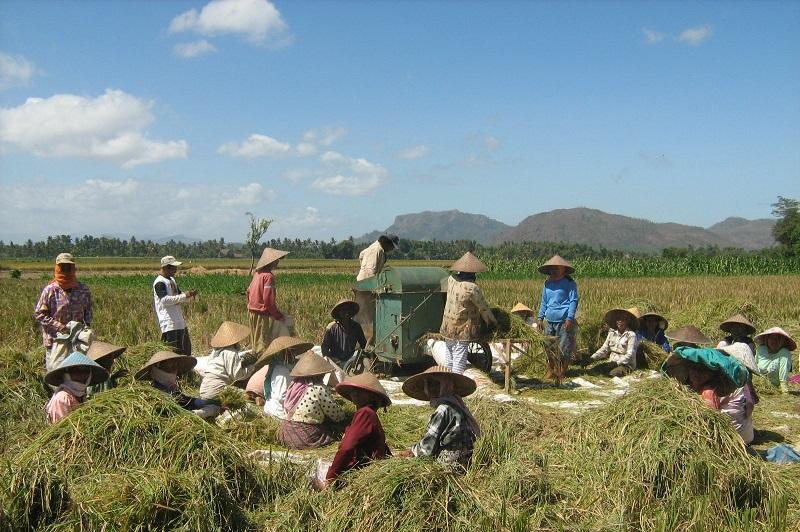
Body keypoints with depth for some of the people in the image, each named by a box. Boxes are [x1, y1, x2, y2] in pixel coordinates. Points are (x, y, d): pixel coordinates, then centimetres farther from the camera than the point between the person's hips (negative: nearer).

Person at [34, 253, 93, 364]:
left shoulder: (83, 290, 3)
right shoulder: (49, 290, -8)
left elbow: (88, 310, 17)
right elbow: (38, 314, -7)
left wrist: (86, 324, -2)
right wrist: (60, 327, -15)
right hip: (54, 341, -3)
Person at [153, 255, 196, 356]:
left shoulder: (171, 280, 17)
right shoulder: (160, 283, -12)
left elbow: (179, 297, 22)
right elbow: (165, 300, -24)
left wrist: (189, 295, 1)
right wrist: (184, 296, -24)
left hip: (179, 321, 10)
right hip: (169, 324, -10)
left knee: (186, 348, 14)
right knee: (172, 350, -11)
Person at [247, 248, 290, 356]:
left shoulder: (257, 273, 8)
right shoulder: (268, 276, -17)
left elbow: (249, 291, 15)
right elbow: (268, 299, -21)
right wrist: (279, 315, -12)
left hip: (252, 311, 9)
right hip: (262, 314, -9)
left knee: (256, 342, 17)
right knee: (264, 343, -4)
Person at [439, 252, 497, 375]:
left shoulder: (451, 280, -2)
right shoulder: (471, 288, -20)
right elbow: (483, 308, -8)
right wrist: (492, 322, 8)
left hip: (448, 328, 7)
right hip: (462, 331, -7)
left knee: (449, 359, 17)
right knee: (459, 360, -2)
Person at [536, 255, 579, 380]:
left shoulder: (569, 283, -1)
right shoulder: (547, 283, 15)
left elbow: (573, 301, -5)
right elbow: (544, 302, 21)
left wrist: (570, 318, -14)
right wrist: (540, 318, 14)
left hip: (564, 321, -6)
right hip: (550, 321, 6)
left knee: (564, 348, -4)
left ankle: (563, 372, 7)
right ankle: (550, 371, 18)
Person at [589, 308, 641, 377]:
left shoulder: (631, 335, -10)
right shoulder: (612, 333, 9)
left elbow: (630, 355, -15)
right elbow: (604, 349, 10)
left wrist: (617, 362, -26)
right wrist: (592, 358, -4)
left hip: (626, 365, -5)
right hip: (613, 363, 5)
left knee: (612, 374, -32)